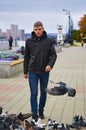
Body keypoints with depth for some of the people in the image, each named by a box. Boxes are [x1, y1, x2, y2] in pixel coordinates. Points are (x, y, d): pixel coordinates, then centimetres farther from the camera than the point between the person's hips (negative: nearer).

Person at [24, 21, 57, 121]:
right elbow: (26, 57, 6)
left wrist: (50, 64, -24)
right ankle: (35, 114, 8)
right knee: (34, 93, -2)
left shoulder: (49, 41, -1)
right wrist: (25, 71, 8)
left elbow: (53, 55, -4)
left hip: (45, 72, 1)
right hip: (33, 71, -1)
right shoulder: (29, 41, 1)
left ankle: (41, 111, 30)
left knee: (43, 93, 12)